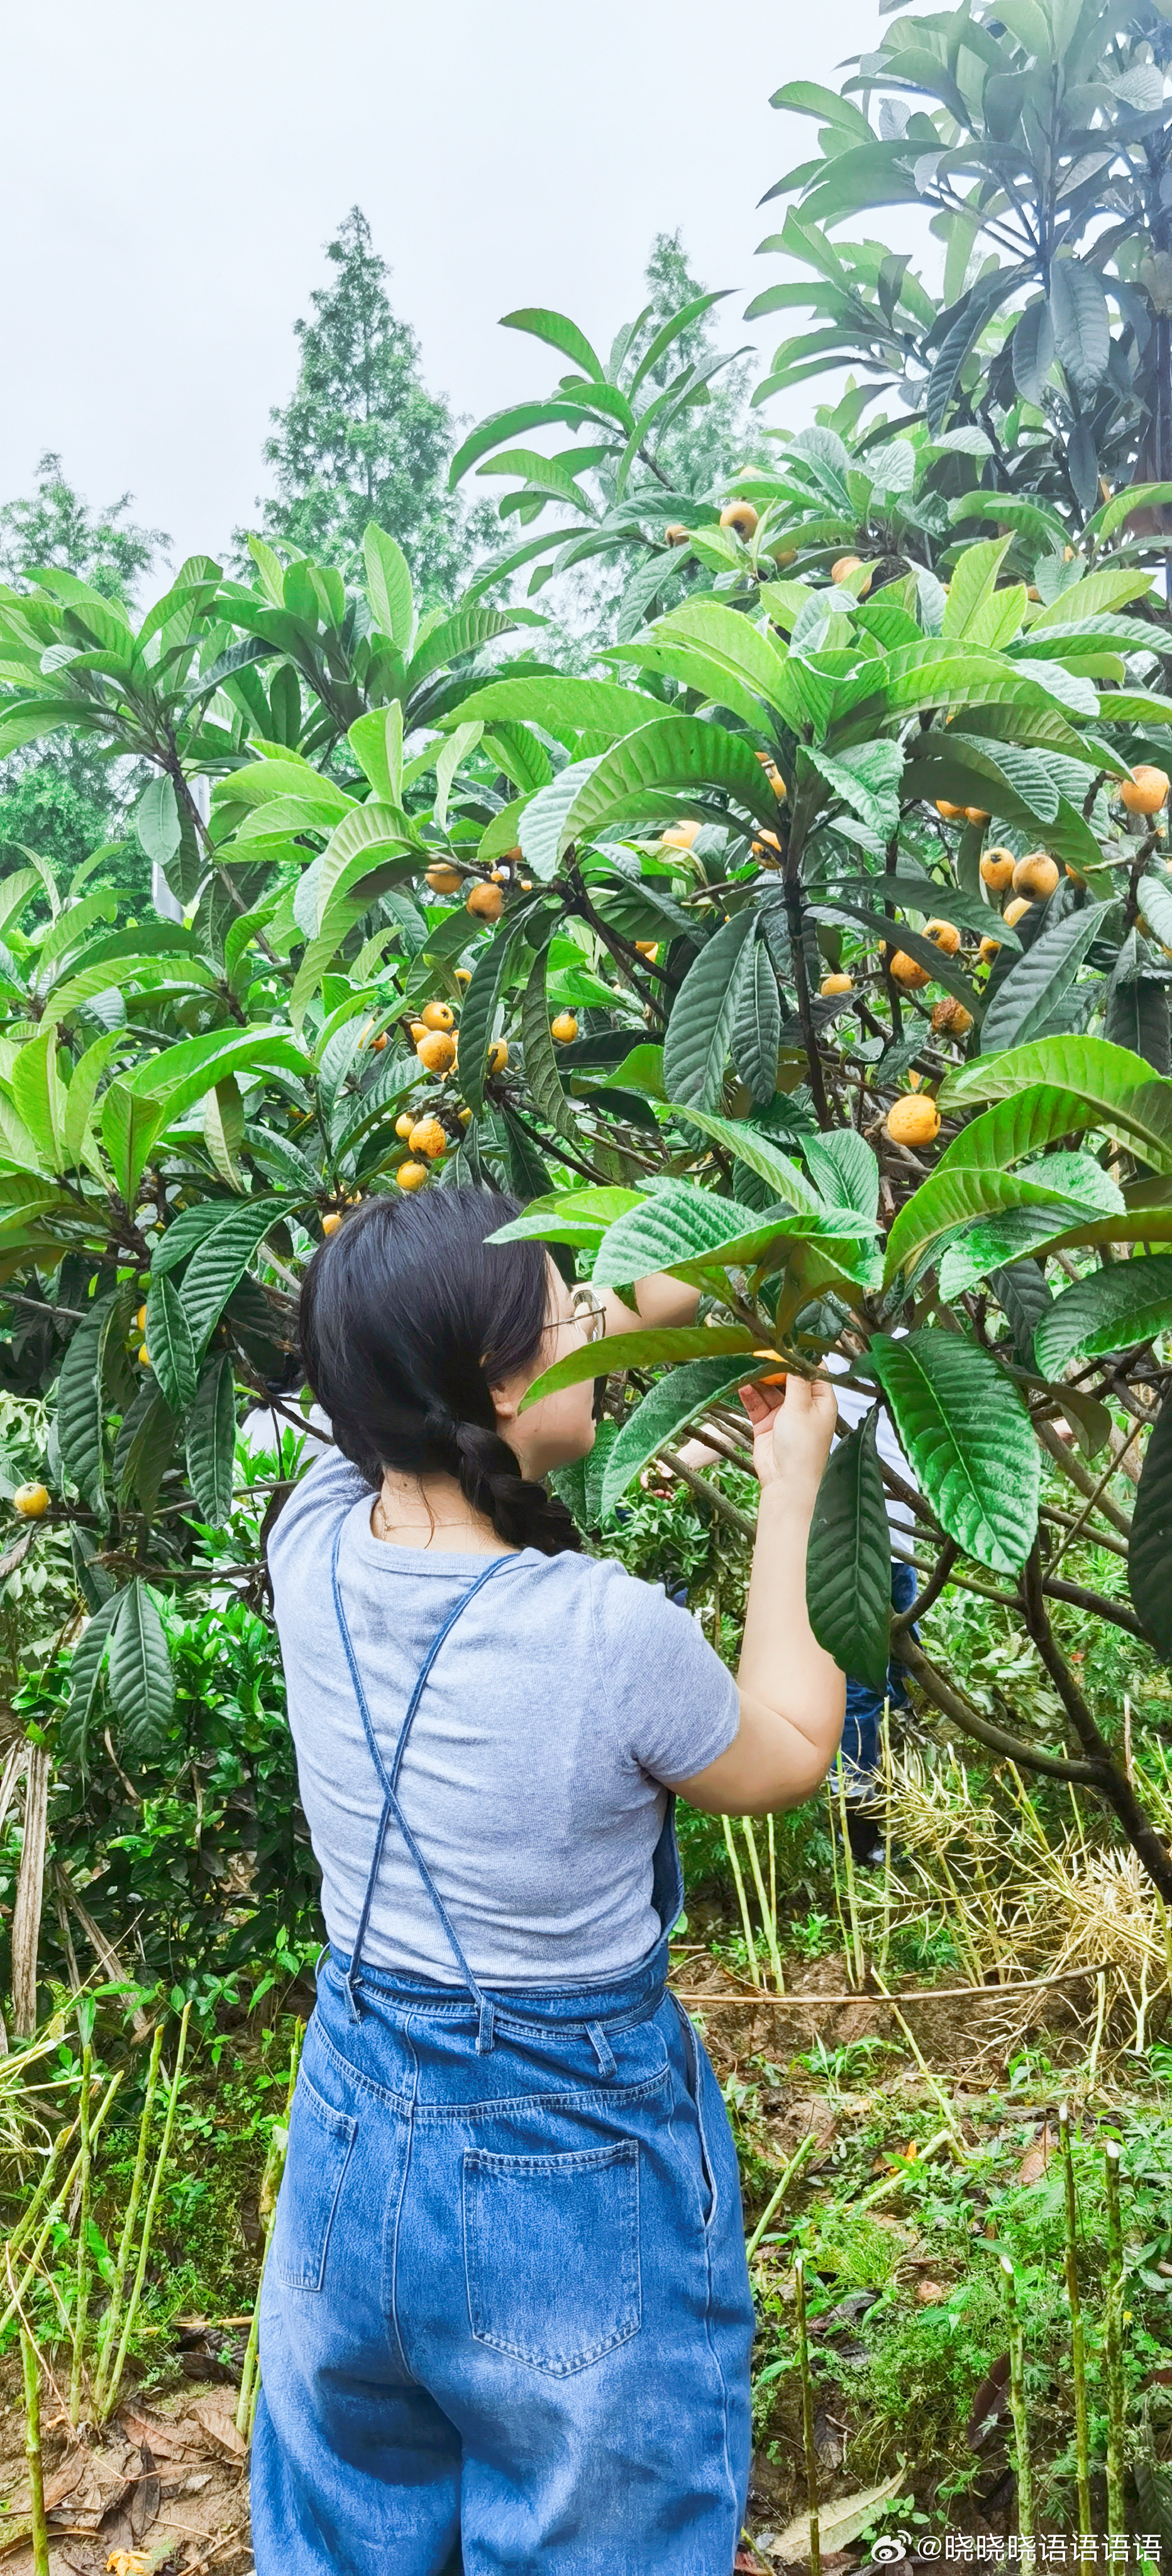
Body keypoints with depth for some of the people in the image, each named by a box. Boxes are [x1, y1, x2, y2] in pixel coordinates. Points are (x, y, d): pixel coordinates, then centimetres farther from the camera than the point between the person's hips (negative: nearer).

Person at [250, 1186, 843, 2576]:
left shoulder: (315, 1544, -16)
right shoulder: (615, 1637, -31)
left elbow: (437, 1384, 5)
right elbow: (787, 1756, -8)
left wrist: (667, 1296, 6)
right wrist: (789, 1491, -3)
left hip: (353, 2140, 5)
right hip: (574, 2185, -4)